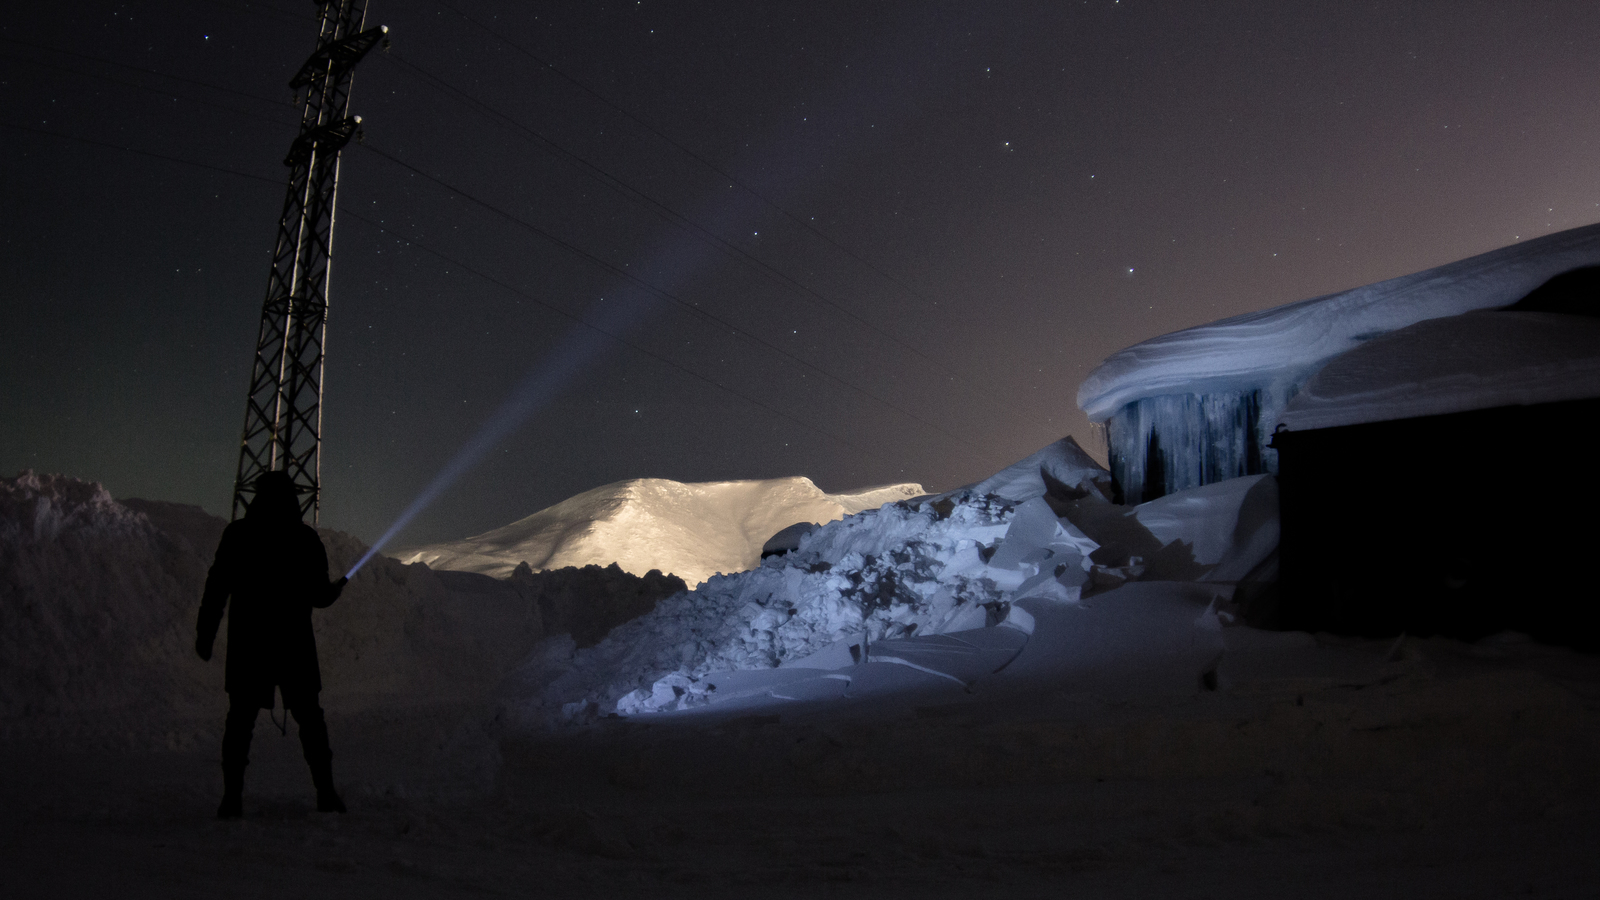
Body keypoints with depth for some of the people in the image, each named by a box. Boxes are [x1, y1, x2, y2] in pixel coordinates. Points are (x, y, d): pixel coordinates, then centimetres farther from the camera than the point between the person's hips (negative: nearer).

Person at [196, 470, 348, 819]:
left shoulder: (237, 534, 0)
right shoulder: (307, 538, -1)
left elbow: (216, 588, -3)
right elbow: (319, 596, 1)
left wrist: (206, 634, 3)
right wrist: (339, 585, 22)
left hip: (247, 643, 0)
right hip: (294, 643, 0)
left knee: (240, 719, 7)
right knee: (309, 717, 8)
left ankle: (232, 796, 2)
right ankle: (326, 793, 7)